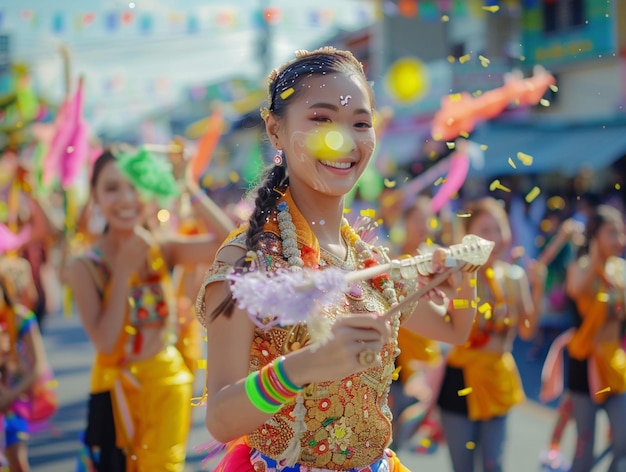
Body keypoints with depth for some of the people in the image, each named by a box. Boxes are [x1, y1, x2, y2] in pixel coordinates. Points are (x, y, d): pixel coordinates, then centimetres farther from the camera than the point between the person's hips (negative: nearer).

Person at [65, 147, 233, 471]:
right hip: (117, 387, -1)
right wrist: (124, 271, -18)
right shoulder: (85, 267, -8)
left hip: (169, 382, 1)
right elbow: (105, 341, -18)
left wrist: (190, 188, -23)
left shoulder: (163, 249, -4)